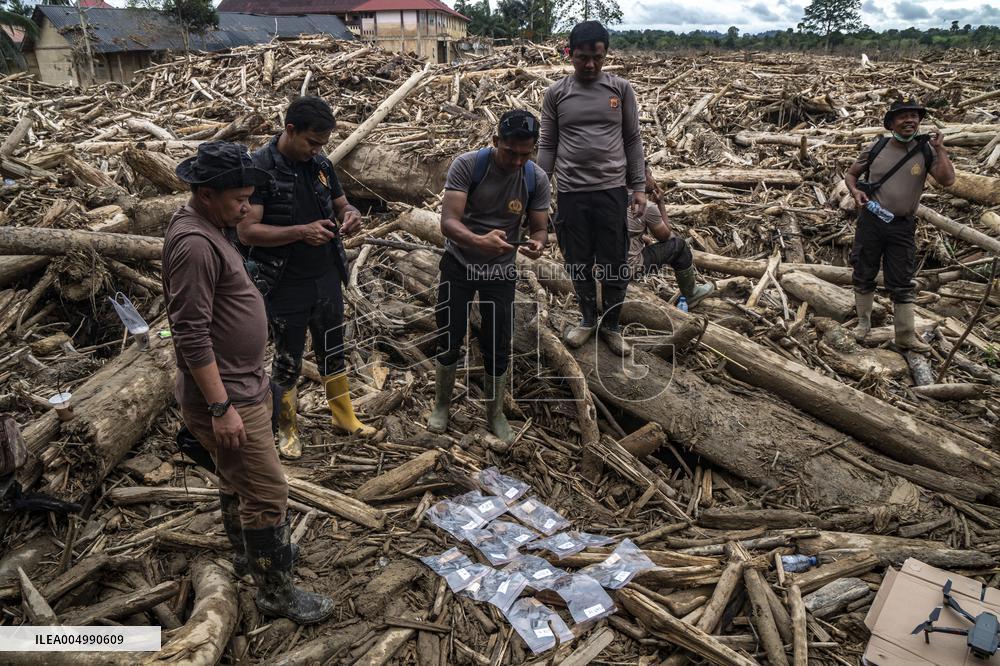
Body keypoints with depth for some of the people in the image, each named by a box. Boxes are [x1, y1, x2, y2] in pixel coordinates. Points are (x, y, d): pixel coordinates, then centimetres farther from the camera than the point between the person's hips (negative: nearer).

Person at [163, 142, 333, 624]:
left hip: (242, 384, 10)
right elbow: (192, 335, -26)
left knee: (237, 478, 26)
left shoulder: (209, 228, 9)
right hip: (224, 396, -10)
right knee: (267, 494, 0)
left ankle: (248, 550, 46)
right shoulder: (194, 244, -24)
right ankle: (276, 592, 15)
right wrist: (221, 407, -25)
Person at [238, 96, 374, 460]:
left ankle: (345, 417, 36)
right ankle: (287, 428, 31)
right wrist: (301, 231, -28)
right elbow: (247, 230, -19)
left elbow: (341, 204, 13)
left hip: (327, 280, 5)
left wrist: (351, 215, -11)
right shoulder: (260, 168, -16)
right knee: (287, 361, 11)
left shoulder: (321, 164, 1)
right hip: (285, 287, -5)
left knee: (332, 351, 19)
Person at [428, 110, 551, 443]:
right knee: (449, 340, 10)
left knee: (498, 347, 6)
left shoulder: (537, 179, -12)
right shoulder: (467, 165, -21)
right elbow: (448, 222, -29)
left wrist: (537, 244, -32)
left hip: (501, 271, 2)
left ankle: (495, 414, 28)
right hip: (459, 265, -1)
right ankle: (442, 404, 34)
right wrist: (479, 241, -49)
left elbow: (539, 228, -7)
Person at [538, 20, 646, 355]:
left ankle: (611, 325, 23)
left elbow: (632, 141, 6)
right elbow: (547, 145, 6)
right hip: (571, 192, 1)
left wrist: (639, 187, 2)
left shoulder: (621, 89, 3)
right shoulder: (556, 93, 3)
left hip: (612, 190, 0)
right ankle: (588, 319, 31)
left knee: (614, 265, 4)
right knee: (578, 263, 10)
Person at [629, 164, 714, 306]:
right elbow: (666, 236, 0)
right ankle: (690, 295, 24)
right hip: (630, 267, -8)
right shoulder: (648, 207, -16)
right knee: (680, 245, 7)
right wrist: (661, 203, 3)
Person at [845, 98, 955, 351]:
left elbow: (947, 179, -14)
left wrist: (939, 149, -15)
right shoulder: (877, 148, -1)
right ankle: (863, 323, 28)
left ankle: (906, 336, 13)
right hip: (870, 221, 1)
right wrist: (855, 190, -9)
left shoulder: (926, 151, -2)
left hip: (903, 227, 0)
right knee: (863, 276, 10)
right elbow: (851, 174, 11)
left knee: (902, 284, 5)